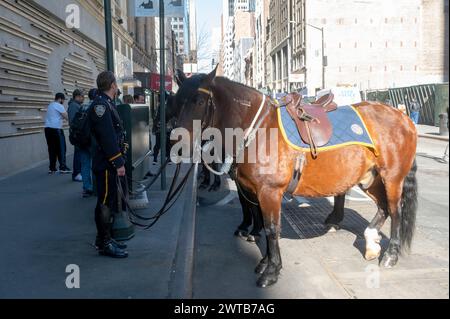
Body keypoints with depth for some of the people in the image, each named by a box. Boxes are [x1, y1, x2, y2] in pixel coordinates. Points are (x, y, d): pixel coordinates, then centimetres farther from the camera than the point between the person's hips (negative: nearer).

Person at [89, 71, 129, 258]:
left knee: (111, 201, 16)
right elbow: (107, 137, -22)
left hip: (113, 164, 10)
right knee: (105, 202, -2)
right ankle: (104, 244, 7)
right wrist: (118, 162, -22)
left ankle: (105, 239, 27)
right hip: (106, 165, -10)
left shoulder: (108, 104, 17)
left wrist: (120, 160, 17)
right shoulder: (100, 105, -15)